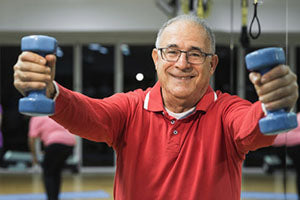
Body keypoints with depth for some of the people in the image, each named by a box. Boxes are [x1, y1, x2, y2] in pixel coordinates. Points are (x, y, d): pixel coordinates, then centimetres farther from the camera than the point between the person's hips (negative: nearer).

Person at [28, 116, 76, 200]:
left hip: (56, 143, -7)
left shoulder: (36, 118, 9)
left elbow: (32, 138, -1)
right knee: (56, 172, 21)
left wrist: (34, 156, 7)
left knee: (47, 173, 3)